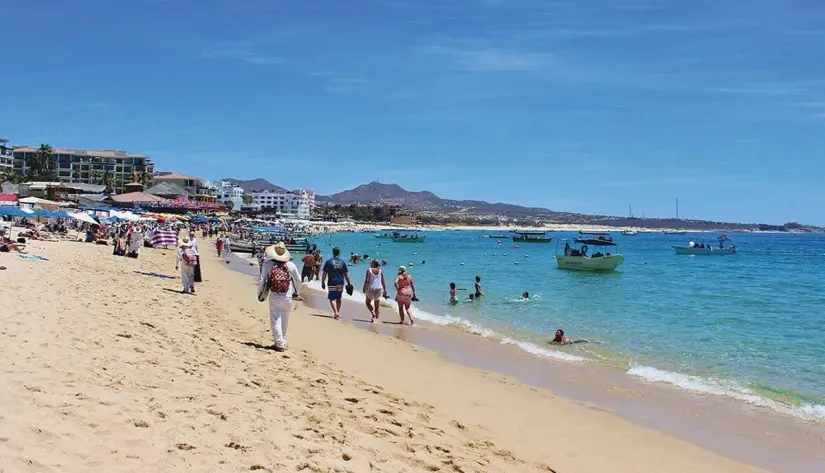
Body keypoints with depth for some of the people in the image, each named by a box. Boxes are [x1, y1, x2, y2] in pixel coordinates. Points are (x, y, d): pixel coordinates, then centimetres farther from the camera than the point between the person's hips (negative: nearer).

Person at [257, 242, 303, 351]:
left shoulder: (268, 264, -4)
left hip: (274, 297, -2)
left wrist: (260, 295, 8)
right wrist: (296, 293, 29)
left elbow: (261, 280, -5)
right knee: (285, 321, 18)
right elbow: (298, 280, 14)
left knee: (275, 321, 2)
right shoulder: (291, 265, 4)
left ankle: (280, 343, -5)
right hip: (287, 297, 2)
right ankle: (282, 341, 30)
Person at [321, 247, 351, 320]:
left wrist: (323, 282, 5)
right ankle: (337, 313, 25)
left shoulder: (329, 261, -4)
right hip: (341, 283, 3)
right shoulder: (343, 262, 2)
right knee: (338, 298, 17)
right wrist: (349, 283, 9)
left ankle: (336, 312, -20)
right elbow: (346, 274, 3)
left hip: (332, 283, -3)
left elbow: (324, 274, -4)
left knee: (332, 298, -2)